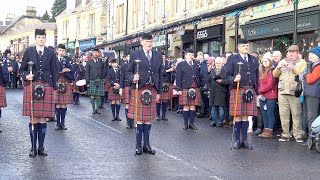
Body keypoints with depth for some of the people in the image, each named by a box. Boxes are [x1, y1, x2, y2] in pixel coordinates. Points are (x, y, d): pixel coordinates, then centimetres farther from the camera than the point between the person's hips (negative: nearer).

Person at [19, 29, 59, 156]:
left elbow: (55, 72, 10)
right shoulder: (29, 52, 7)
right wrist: (26, 76, -10)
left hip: (46, 88, 1)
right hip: (31, 87, 0)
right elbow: (22, 69, 11)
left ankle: (41, 147, 11)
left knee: (43, 119, 2)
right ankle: (33, 147, 9)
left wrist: (53, 88, 5)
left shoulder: (51, 53, 8)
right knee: (33, 118, 0)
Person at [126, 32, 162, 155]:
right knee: (139, 118, 0)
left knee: (149, 118, 7)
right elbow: (128, 72, 4)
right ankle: (138, 145, 9)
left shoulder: (158, 56, 12)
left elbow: (160, 74, 13)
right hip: (139, 90, -3)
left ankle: (146, 144, 16)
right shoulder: (135, 55, 2)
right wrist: (133, 78, -19)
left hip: (152, 91, 3)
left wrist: (159, 92, 10)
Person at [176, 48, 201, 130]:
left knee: (193, 106, 3)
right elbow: (178, 78, -1)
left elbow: (199, 77, 15)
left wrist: (199, 86, 8)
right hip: (185, 89, -3)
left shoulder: (196, 65, 13)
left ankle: (191, 123, 10)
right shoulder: (181, 65, 3)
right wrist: (179, 89, -7)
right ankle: (186, 124, 6)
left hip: (195, 89, 3)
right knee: (186, 106, -1)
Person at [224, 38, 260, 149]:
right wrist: (234, 80, -19)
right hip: (237, 90, -3)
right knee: (238, 116, -2)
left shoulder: (254, 60, 18)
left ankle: (244, 140, 11)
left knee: (246, 116, 4)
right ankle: (237, 140, 7)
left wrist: (257, 91, 12)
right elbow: (227, 75, 1)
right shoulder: (232, 59, 6)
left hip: (250, 91, 3)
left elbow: (257, 76, 19)